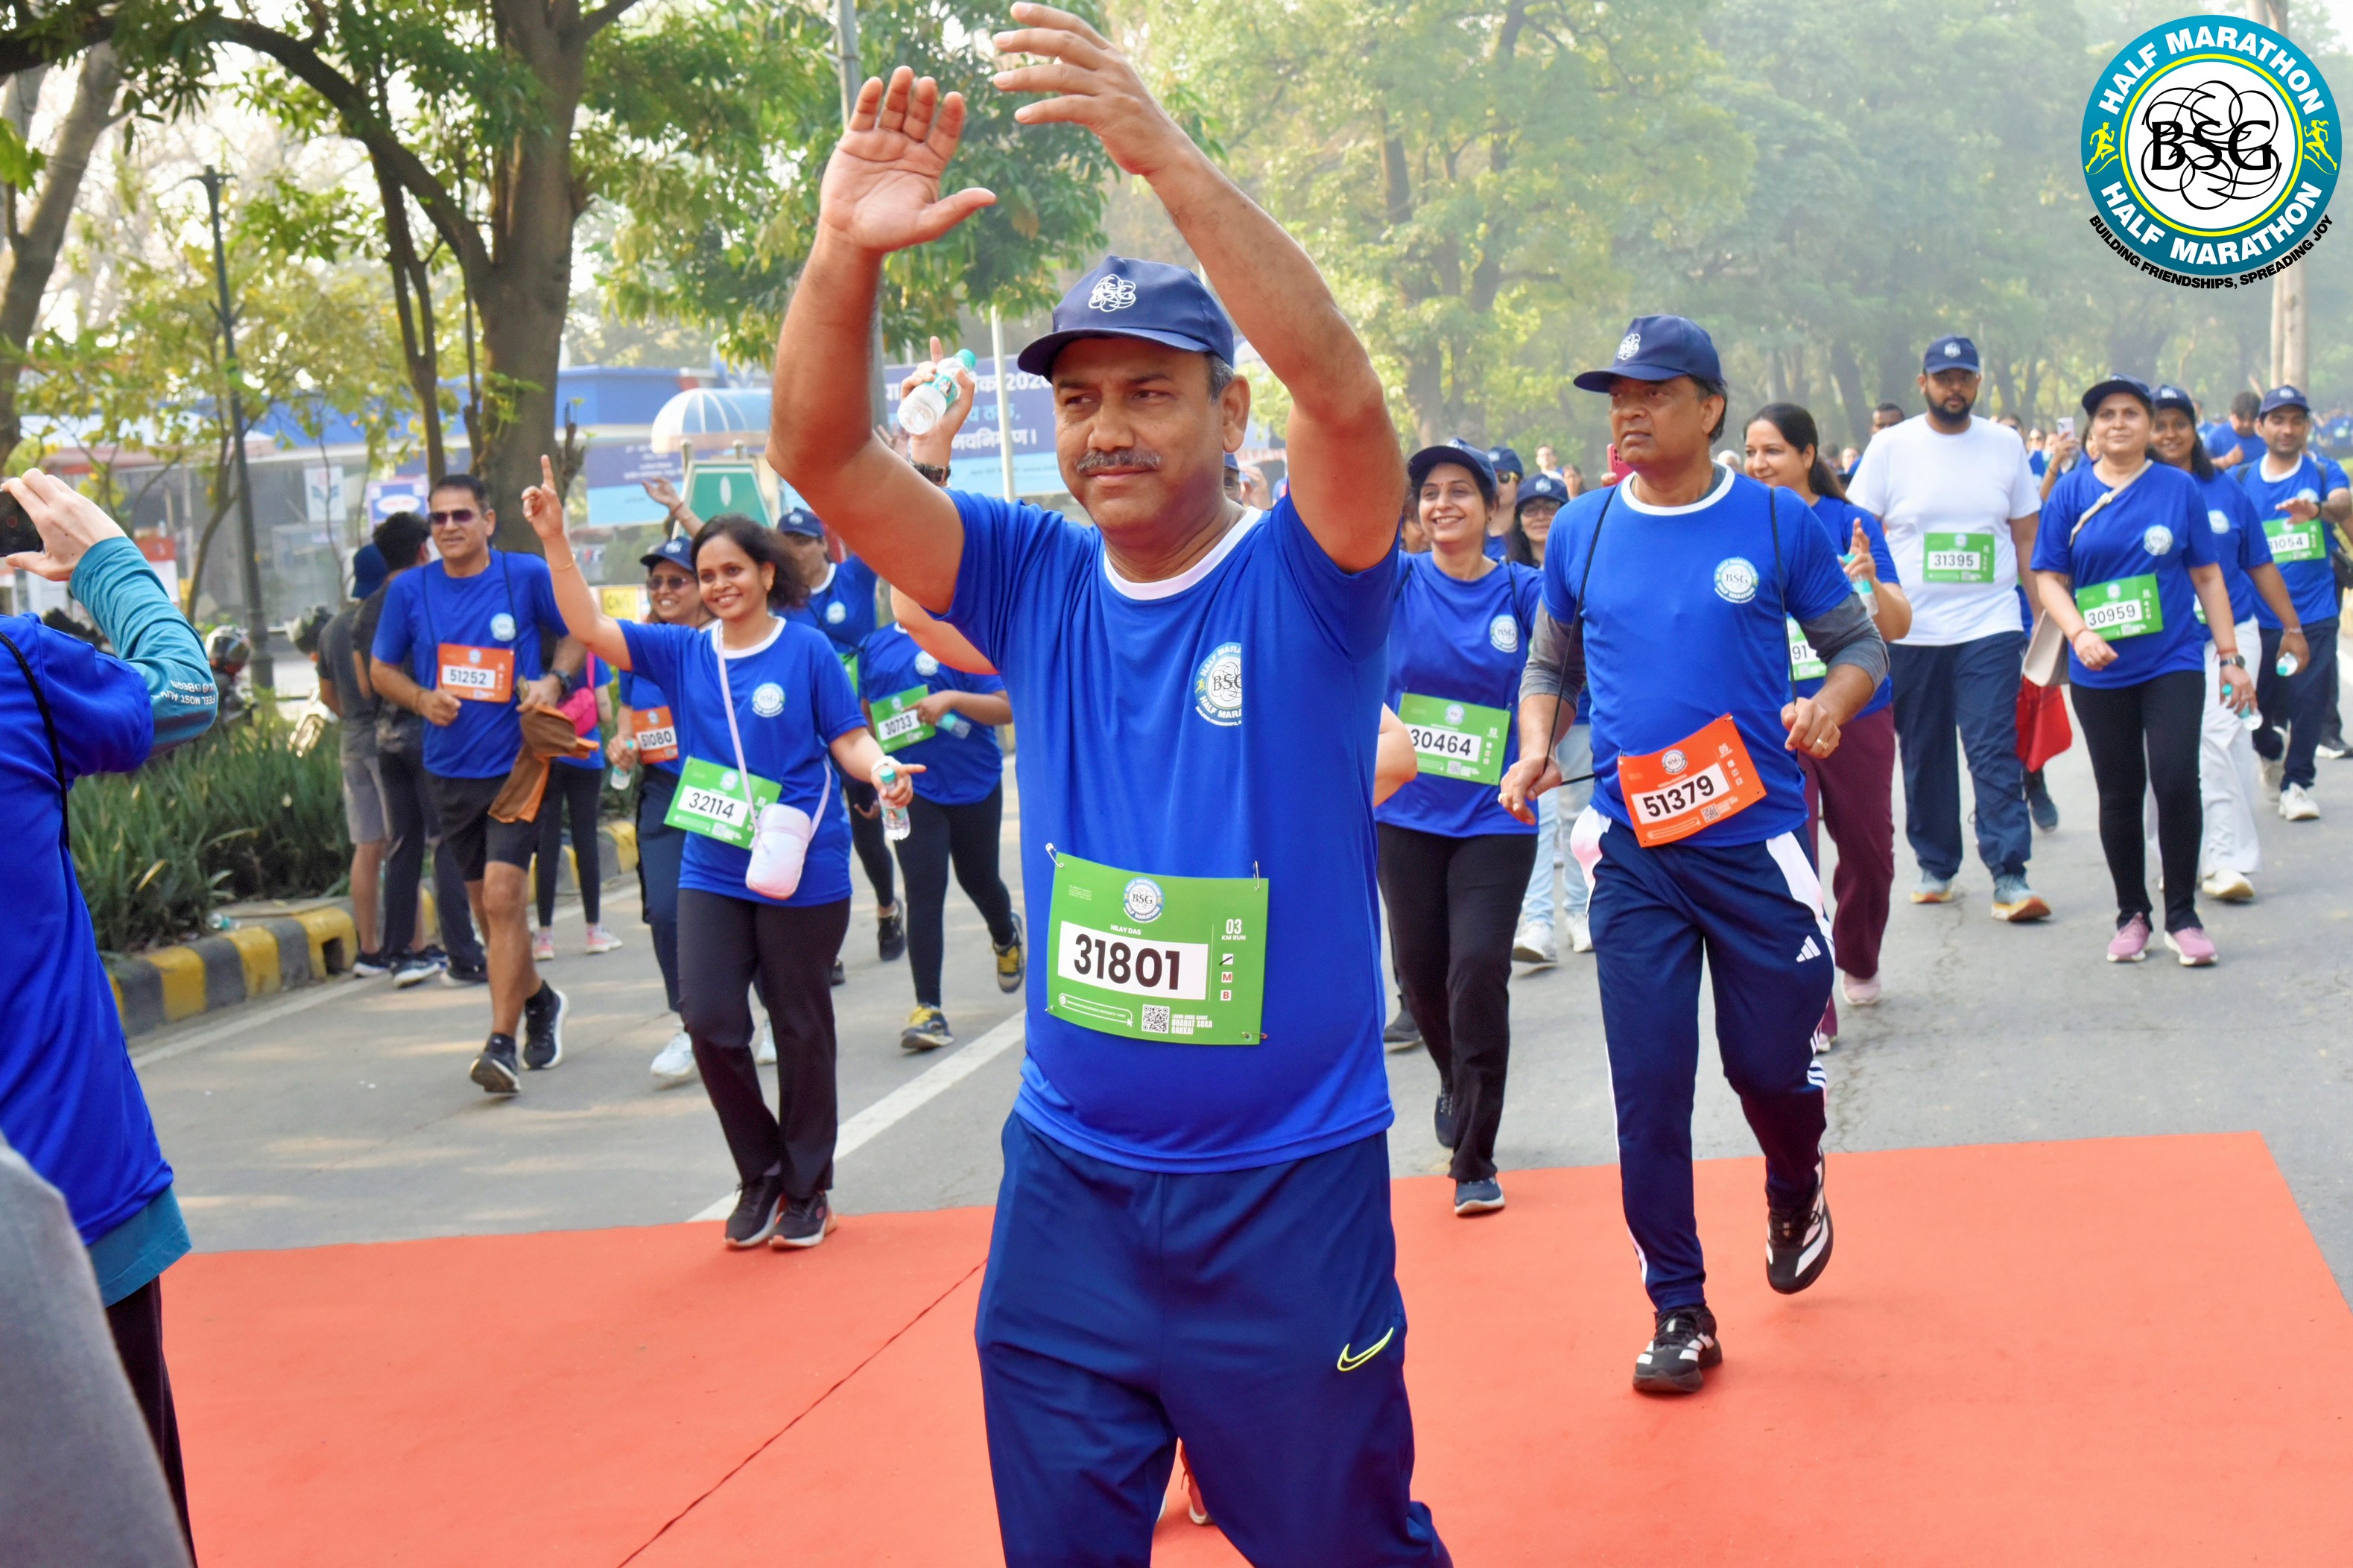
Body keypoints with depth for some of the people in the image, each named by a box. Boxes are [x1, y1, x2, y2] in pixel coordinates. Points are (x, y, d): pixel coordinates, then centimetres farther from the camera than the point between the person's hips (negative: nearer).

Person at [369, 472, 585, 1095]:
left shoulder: (527, 575, -5)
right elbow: (382, 669, 11)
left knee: (502, 896, -16)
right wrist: (422, 698, -9)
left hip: (516, 761, -4)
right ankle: (538, 1000, 40)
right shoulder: (409, 590, 1)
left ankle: (502, 1044, -15)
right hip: (450, 769, 4)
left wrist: (554, 680, -11)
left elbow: (578, 633, 8)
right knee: (487, 906, 15)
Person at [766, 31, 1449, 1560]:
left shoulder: (1304, 581, -10)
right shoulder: (1037, 582, 1)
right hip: (1067, 1183, 4)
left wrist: (1167, 156, -37)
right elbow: (822, 455, -9)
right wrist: (846, 254, -27)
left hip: (1289, 1189, -3)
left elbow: (1346, 391, -29)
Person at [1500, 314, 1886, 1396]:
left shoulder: (1777, 524, -2)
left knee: (1770, 1062, 7)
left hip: (1757, 840, -1)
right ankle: (1679, 1310, 12)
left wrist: (1832, 701, -16)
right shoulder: (1581, 532, 4)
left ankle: (1795, 1190, 42)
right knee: (1649, 1084, -1)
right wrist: (1535, 748, -4)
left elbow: (1859, 641, 6)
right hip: (1632, 846, 1)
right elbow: (1551, 665, 15)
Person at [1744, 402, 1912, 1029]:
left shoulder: (1849, 524, -3)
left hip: (1858, 714, 1)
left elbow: (1897, 628, -7)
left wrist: (1871, 582, -26)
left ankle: (1858, 963, 42)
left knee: (1868, 850, 15)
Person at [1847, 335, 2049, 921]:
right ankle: (1934, 866, 22)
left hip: (1990, 625, 0)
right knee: (1923, 755, 9)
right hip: (1911, 628, 0)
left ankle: (2010, 876, -9)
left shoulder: (2006, 445, 6)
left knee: (1995, 751, -8)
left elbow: (2027, 536, 12)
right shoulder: (1891, 447, 2)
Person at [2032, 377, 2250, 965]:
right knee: (2119, 795, 7)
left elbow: (2207, 576, 7)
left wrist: (2231, 657, 5)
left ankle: (2182, 916, 0)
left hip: (2172, 661, -1)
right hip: (2100, 670, 1)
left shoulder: (2179, 488, 2)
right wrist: (2079, 633, -16)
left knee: (2176, 781, -14)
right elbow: (2049, 578, 1)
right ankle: (2132, 915, 22)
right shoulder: (2072, 492, 2)